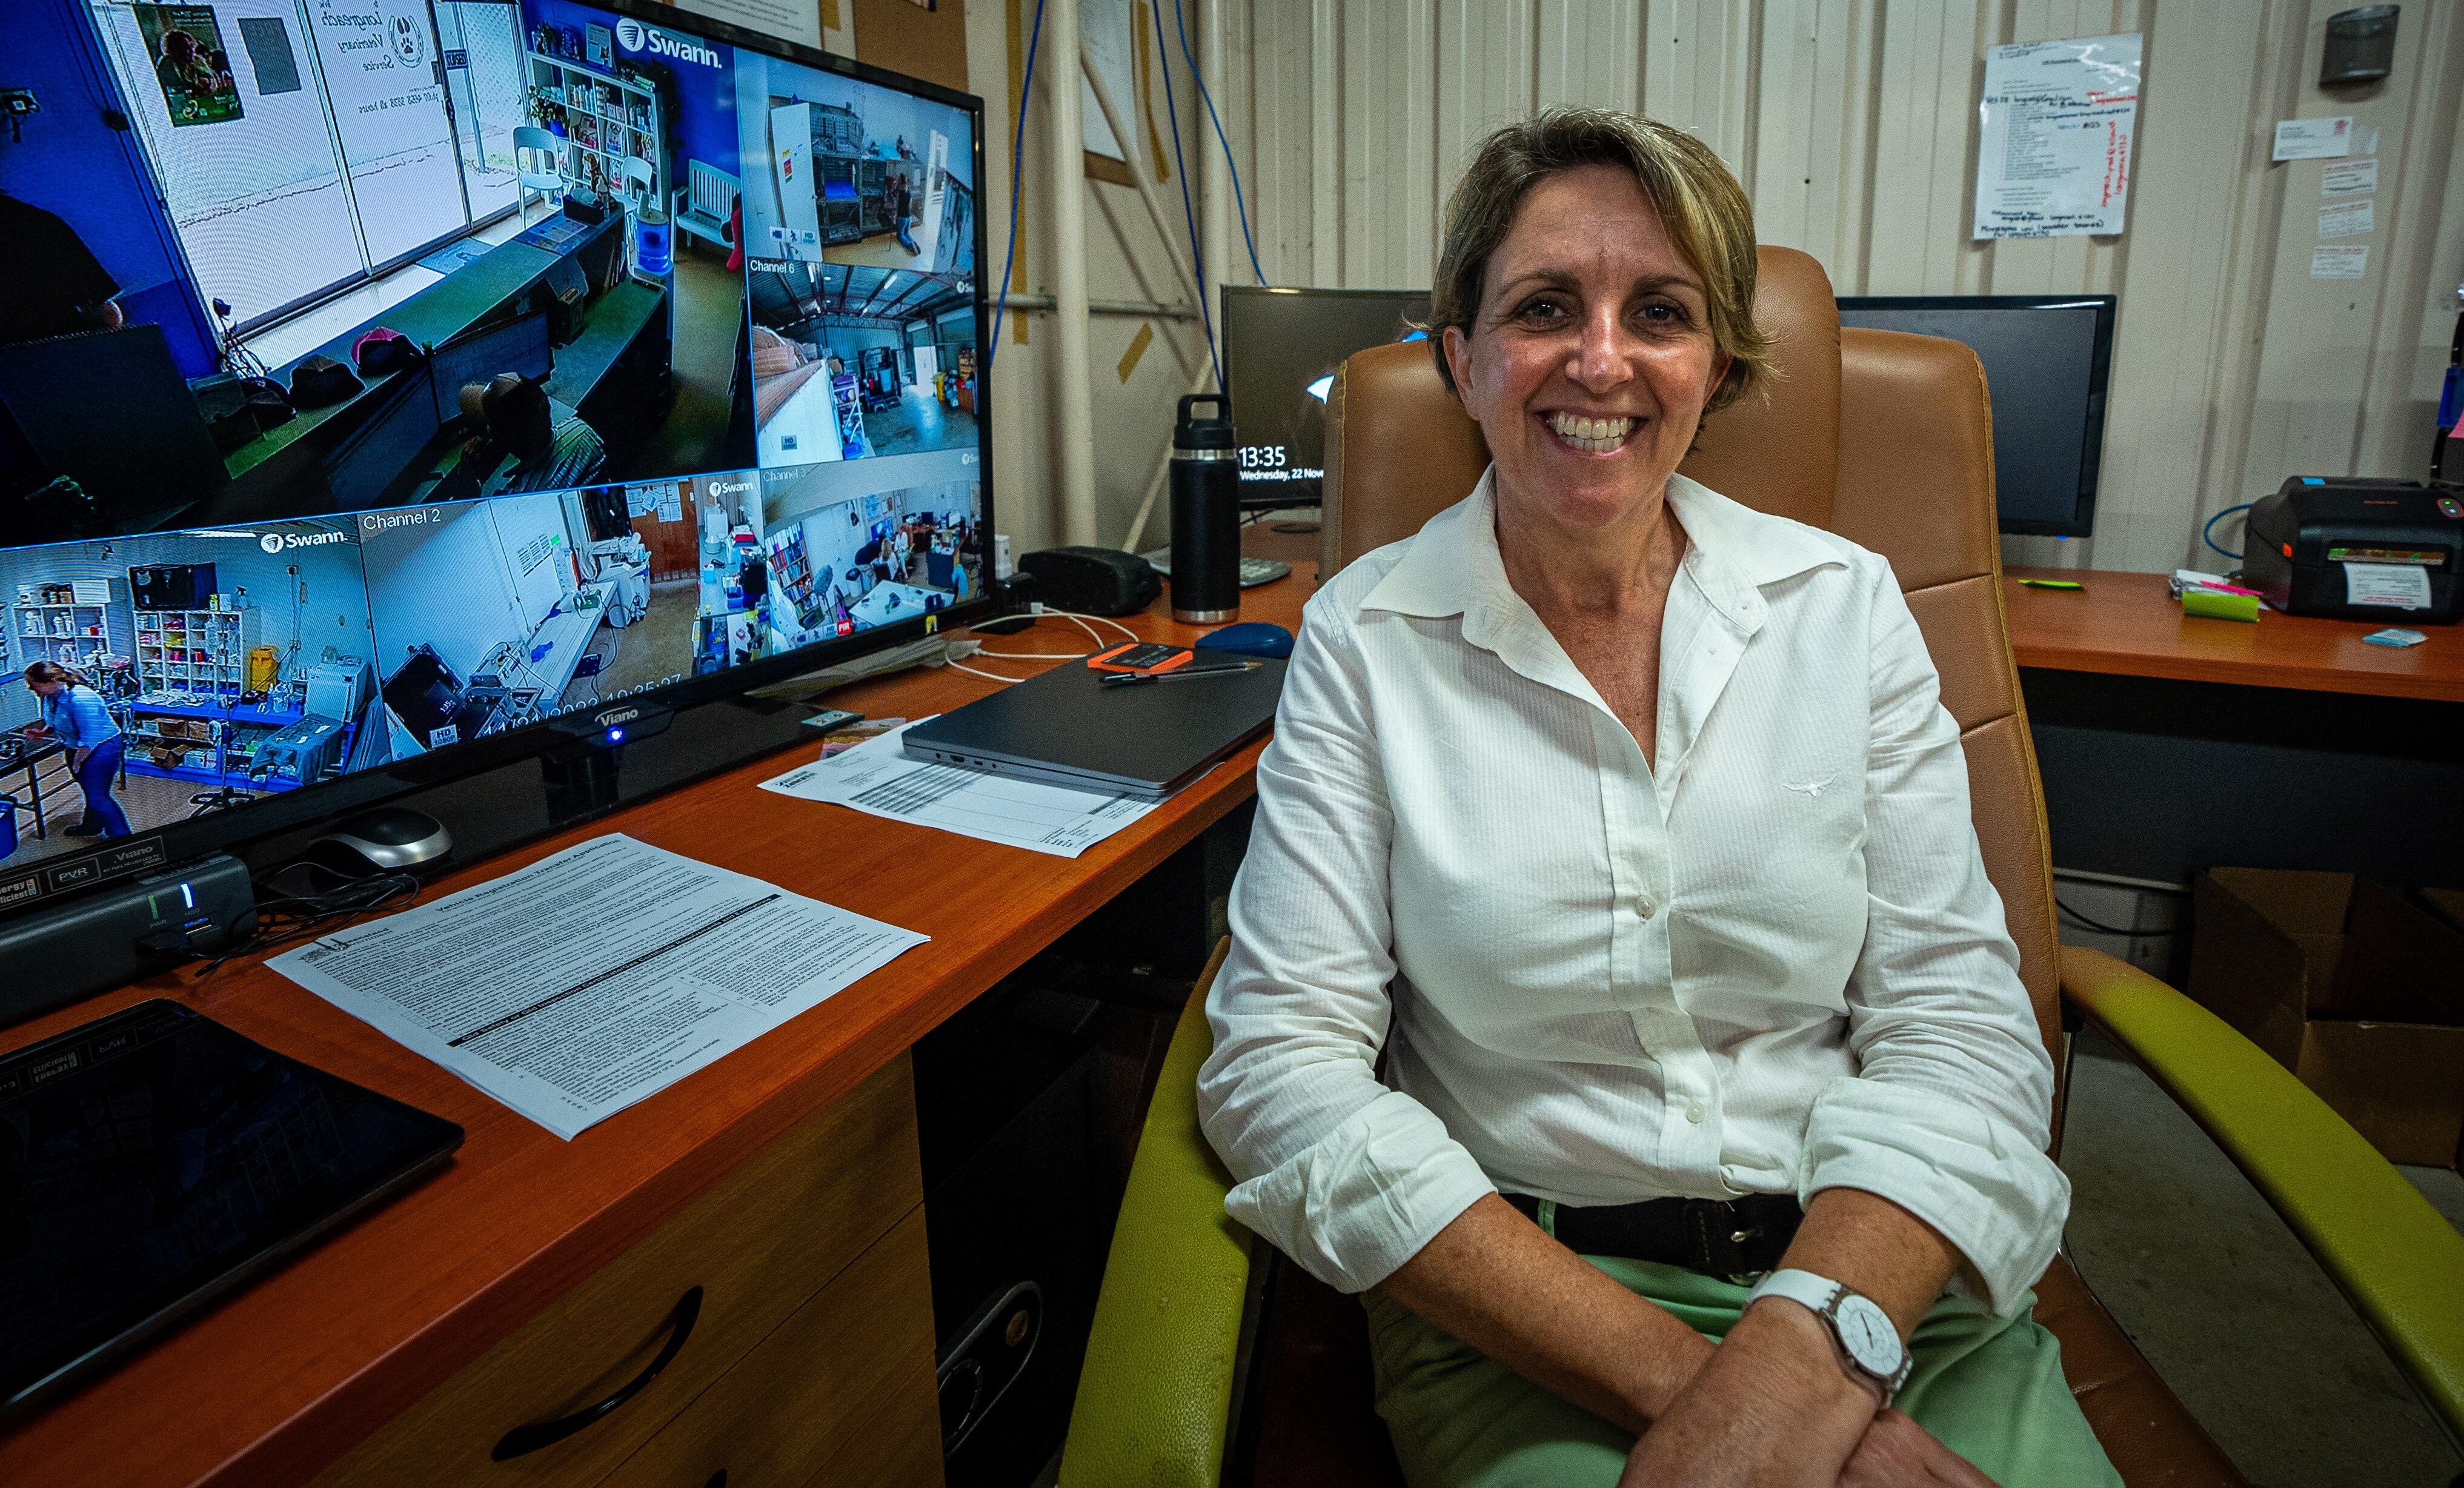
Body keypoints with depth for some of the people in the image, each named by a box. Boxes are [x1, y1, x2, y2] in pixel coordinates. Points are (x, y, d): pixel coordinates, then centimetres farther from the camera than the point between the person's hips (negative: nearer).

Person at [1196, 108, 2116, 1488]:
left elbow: (1958, 1024, -1)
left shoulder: (1846, 604, 3)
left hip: (1882, 1278, 3)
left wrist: (1804, 1359, -18)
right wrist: (1670, 1375, -17)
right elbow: (1283, 1065, -10)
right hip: (1520, 1310, -2)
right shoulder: (1365, 638, -3)